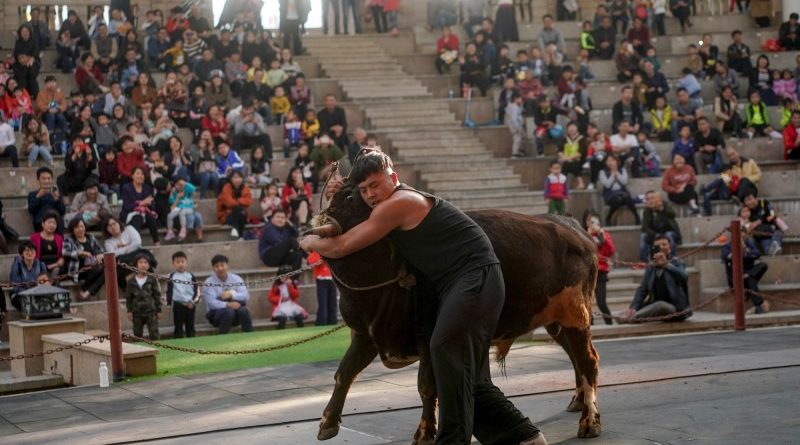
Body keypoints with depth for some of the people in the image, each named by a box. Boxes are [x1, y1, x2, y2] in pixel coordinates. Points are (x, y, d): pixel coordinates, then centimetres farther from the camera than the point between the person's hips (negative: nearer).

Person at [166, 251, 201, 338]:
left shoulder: (191, 276, 4)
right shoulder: (172, 277, 2)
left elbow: (197, 290, 3)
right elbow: (169, 291, 4)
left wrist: (194, 301, -7)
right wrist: (168, 304, 0)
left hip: (190, 305, 1)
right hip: (178, 305, -1)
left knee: (190, 327, 9)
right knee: (178, 327, 3)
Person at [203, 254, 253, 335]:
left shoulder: (236, 279, 4)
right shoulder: (209, 282, -5)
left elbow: (246, 296, -6)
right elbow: (211, 303, -17)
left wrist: (232, 294, -23)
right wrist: (228, 305, -31)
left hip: (236, 314, 3)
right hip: (217, 313, -3)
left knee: (243, 310, -30)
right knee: (229, 311, -34)